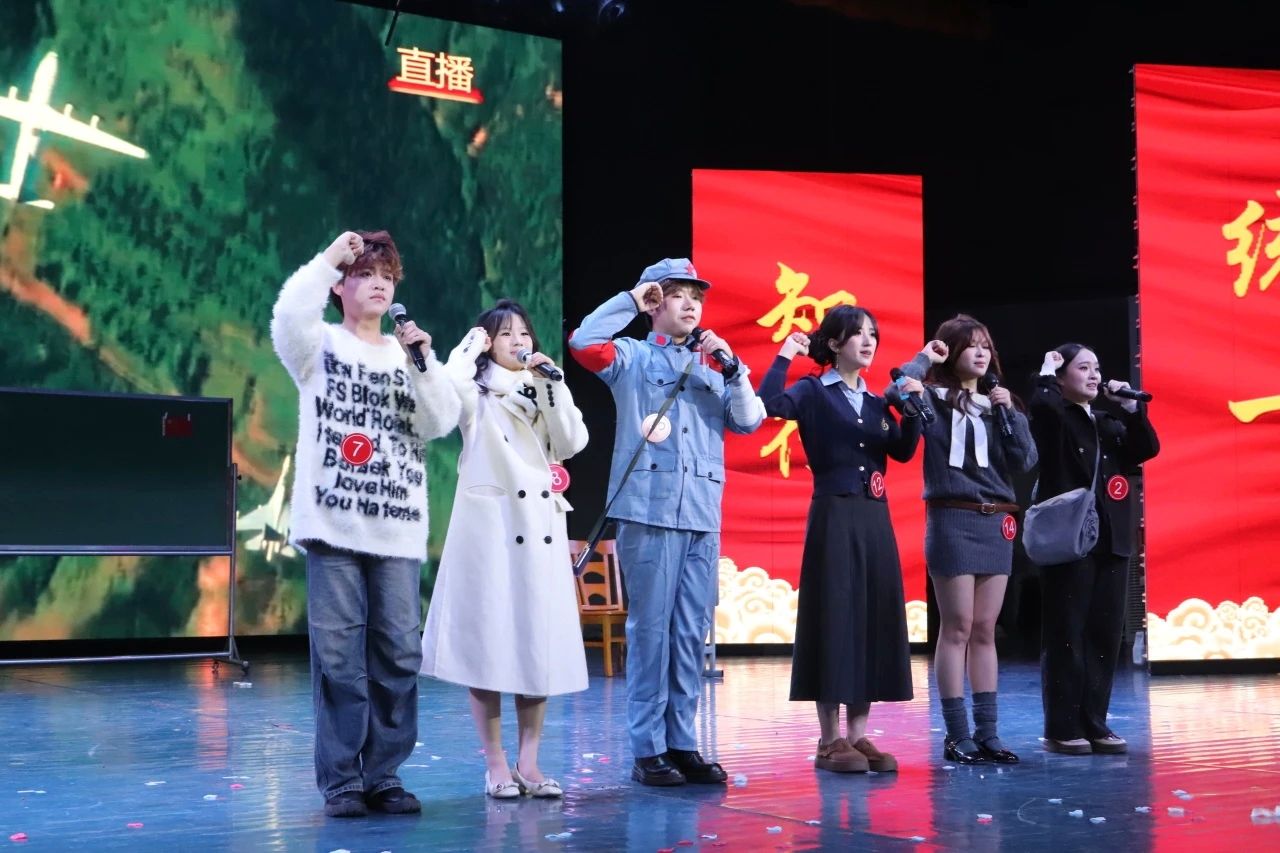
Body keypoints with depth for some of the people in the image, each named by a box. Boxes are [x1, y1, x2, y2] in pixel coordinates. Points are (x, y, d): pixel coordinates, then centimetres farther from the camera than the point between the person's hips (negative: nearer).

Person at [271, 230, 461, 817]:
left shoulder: (409, 355, 17)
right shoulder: (320, 346, 8)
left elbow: (442, 423, 3)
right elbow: (288, 317, -16)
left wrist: (423, 362, -8)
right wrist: (329, 258, -12)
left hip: (397, 527, 3)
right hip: (334, 524, -3)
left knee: (398, 656, 2)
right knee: (338, 656, -4)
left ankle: (383, 774, 11)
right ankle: (341, 780, 3)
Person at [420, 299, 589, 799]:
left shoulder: (543, 394, 17)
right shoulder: (477, 394, 4)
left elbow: (572, 443, 0)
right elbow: (450, 382, -21)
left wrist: (551, 383, -6)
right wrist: (472, 342, -5)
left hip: (541, 526, 4)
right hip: (489, 525, -4)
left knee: (540, 644, 2)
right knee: (487, 643, -4)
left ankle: (528, 763, 9)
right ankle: (495, 764, 4)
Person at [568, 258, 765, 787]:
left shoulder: (713, 365, 17)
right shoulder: (633, 358, 7)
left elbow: (748, 421, 7)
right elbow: (583, 342, -12)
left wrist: (731, 365, -4)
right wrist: (632, 299, -3)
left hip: (703, 514, 4)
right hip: (649, 510, -4)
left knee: (691, 631, 5)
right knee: (650, 627, -4)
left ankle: (682, 743, 12)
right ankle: (648, 750, 0)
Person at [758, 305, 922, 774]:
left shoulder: (876, 401, 15)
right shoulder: (813, 391, -3)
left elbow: (904, 451, 8)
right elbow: (769, 403, -21)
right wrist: (785, 356, -16)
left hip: (875, 519, 6)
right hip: (834, 517, -6)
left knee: (874, 620, 5)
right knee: (834, 618, -5)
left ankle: (858, 735, 12)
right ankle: (830, 740, 1)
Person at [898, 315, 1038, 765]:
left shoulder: (996, 403, 15)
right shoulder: (935, 398, -1)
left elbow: (1025, 460, 6)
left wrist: (1010, 412, -3)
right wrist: (924, 359, -10)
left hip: (996, 523, 5)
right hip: (952, 520, -5)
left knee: (985, 630, 7)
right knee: (957, 628, -4)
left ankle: (986, 733, 11)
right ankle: (957, 735, 1)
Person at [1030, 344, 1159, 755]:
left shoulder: (1109, 424, 19)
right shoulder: (1052, 418, 1)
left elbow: (1147, 448, 7)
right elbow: (1043, 405, -23)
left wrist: (1131, 406, 1)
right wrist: (1047, 372, -6)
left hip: (1110, 540, 6)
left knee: (1104, 635, 5)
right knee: (1066, 635, -4)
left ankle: (1094, 723, 11)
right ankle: (1062, 728, -1)